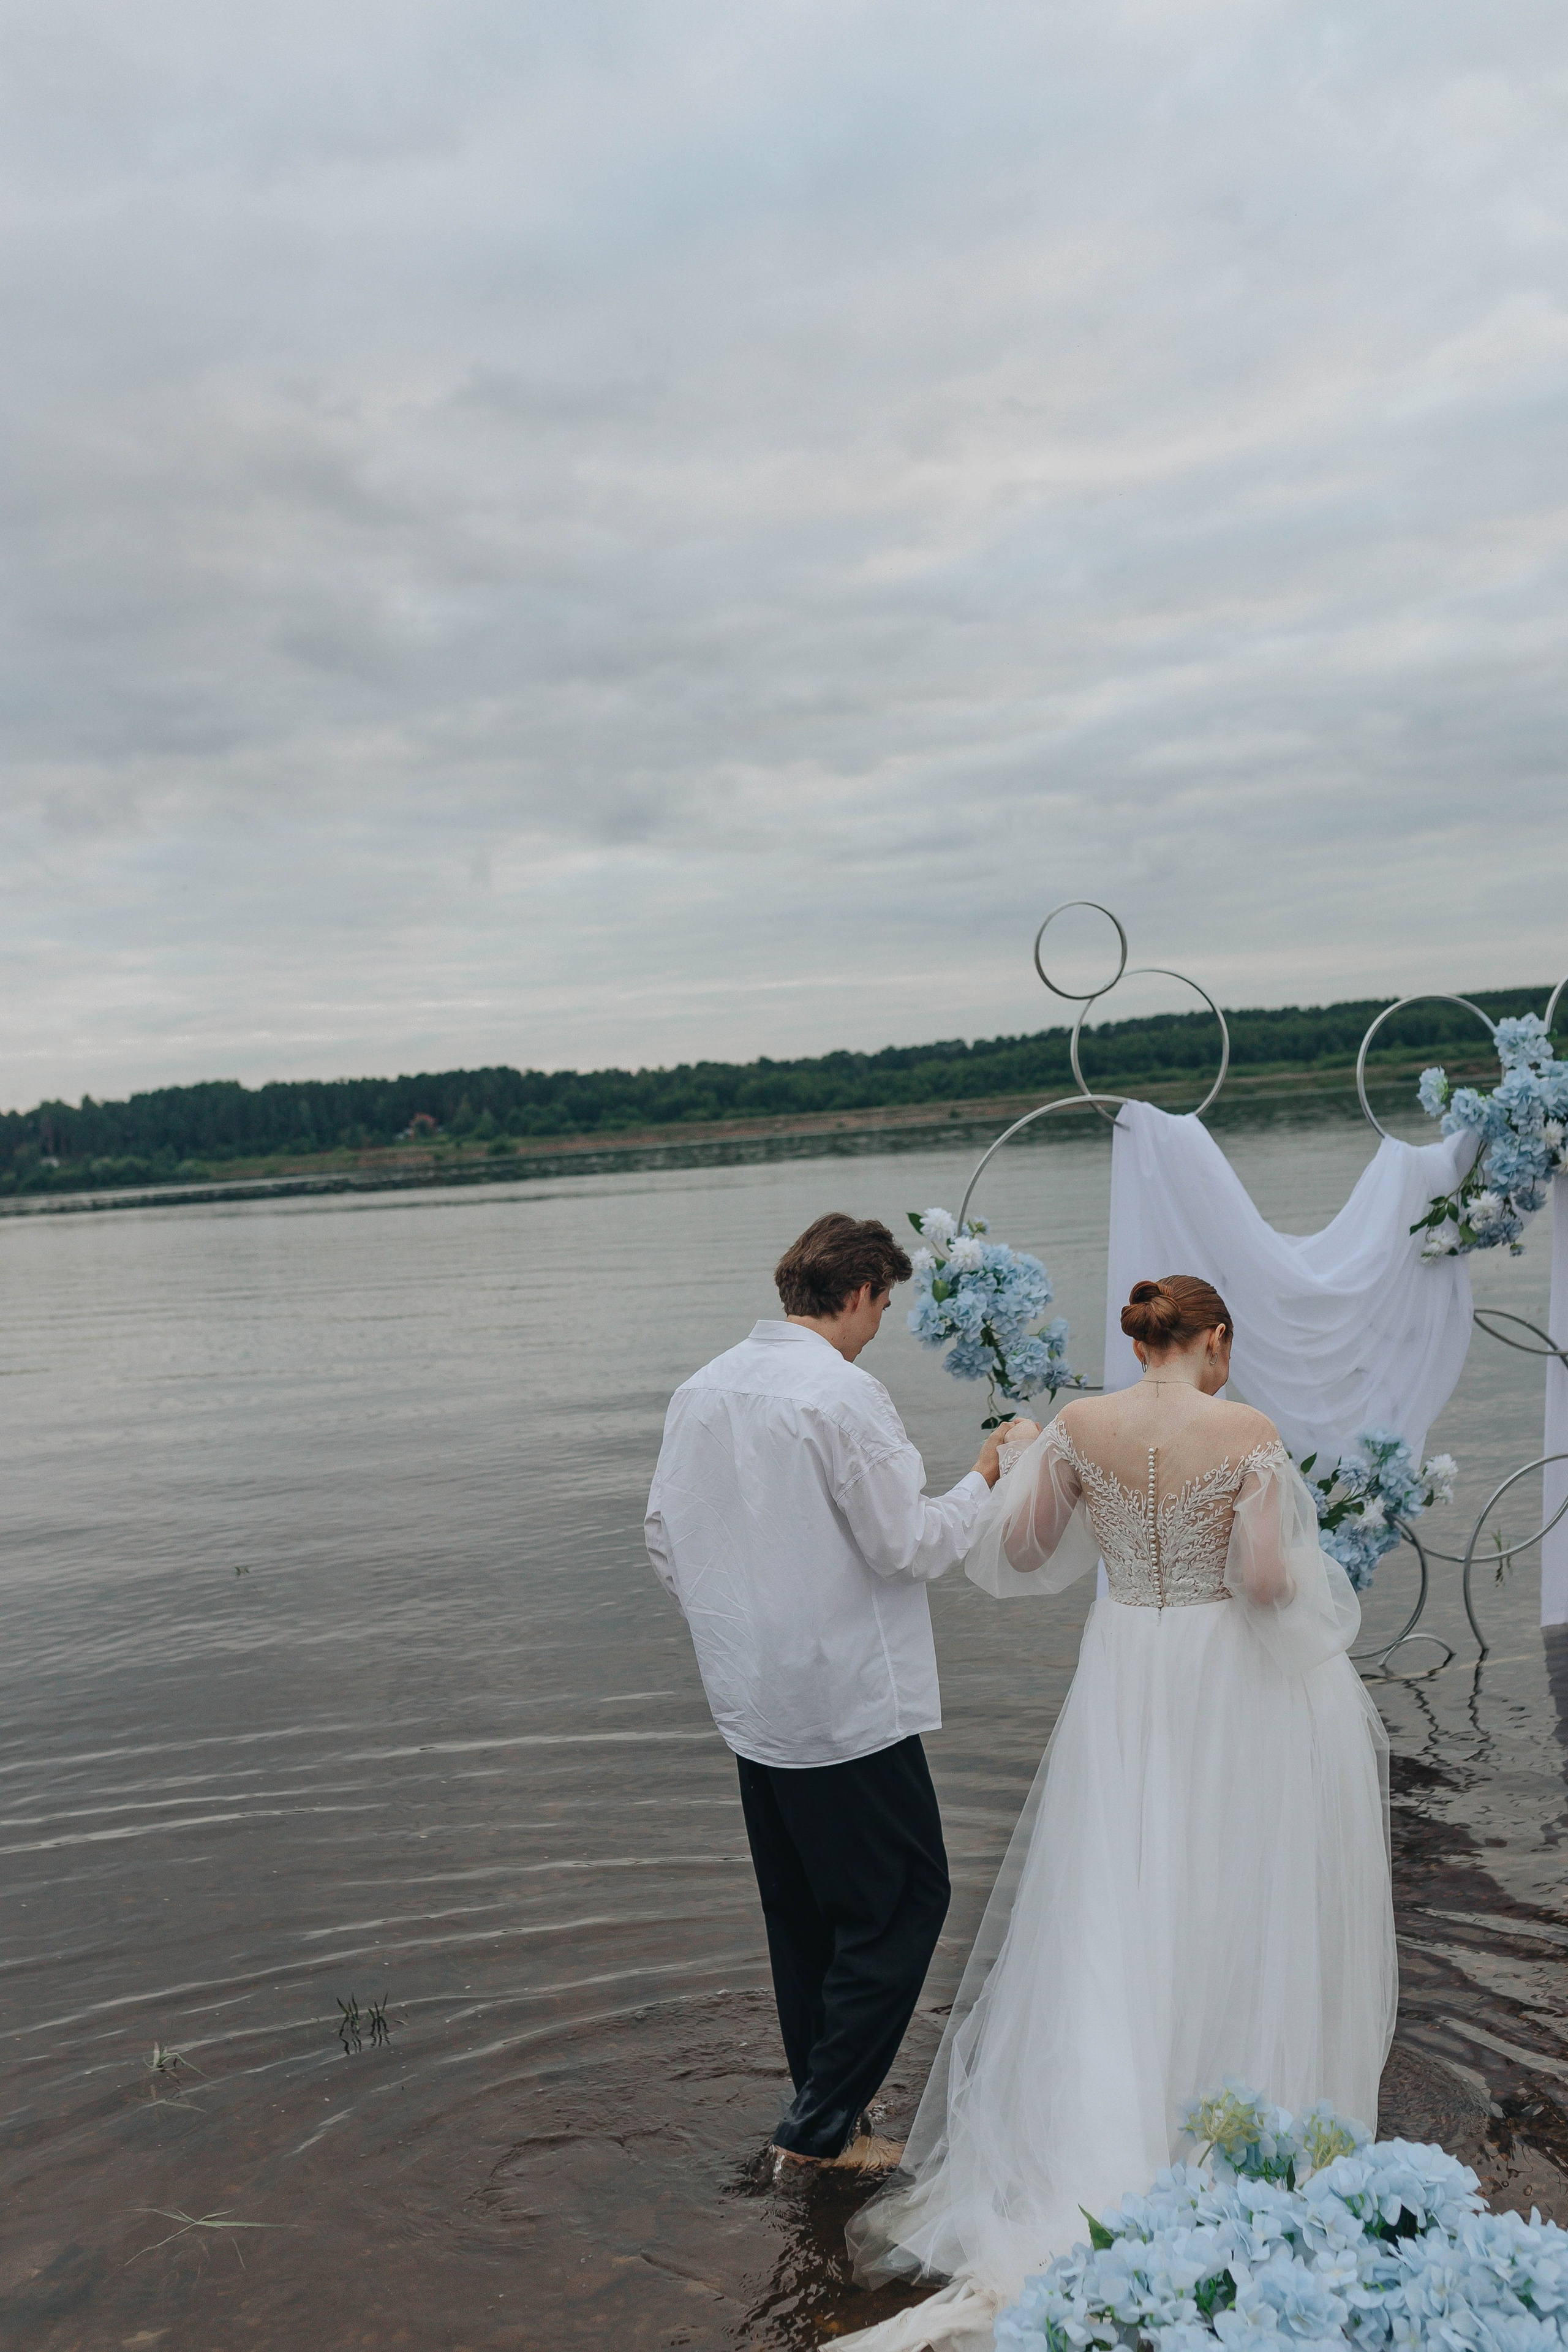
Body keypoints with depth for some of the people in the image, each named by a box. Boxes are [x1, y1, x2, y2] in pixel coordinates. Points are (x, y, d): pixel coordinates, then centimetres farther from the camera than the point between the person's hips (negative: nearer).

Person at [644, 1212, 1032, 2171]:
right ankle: (823, 2124, 10)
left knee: (802, 1915, 19)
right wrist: (982, 1482, 1)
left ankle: (825, 2110, 30)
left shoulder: (701, 1391, 5)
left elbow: (667, 1537, 11)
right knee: (904, 1901, 6)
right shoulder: (844, 1395, -19)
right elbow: (912, 1544, -16)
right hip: (850, 1702, -8)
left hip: (752, 1702, 8)